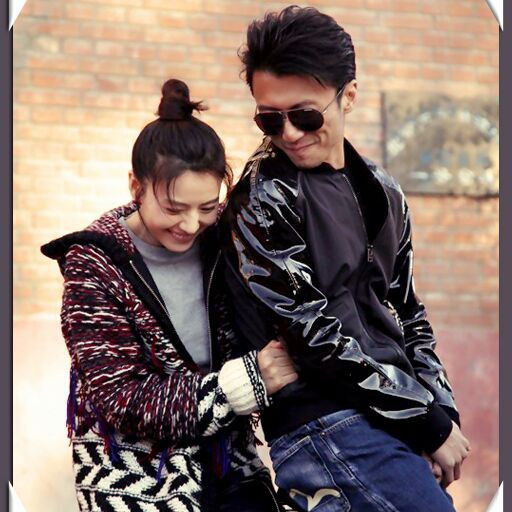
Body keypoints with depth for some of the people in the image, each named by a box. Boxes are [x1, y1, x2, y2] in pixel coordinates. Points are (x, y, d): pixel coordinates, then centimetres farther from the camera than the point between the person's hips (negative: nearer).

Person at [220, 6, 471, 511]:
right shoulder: (262, 203, -7)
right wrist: (430, 424, -9)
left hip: (398, 423, 7)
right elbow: (315, 336, -12)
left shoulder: (381, 193, 14)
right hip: (327, 431, -7)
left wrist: (441, 410, 6)